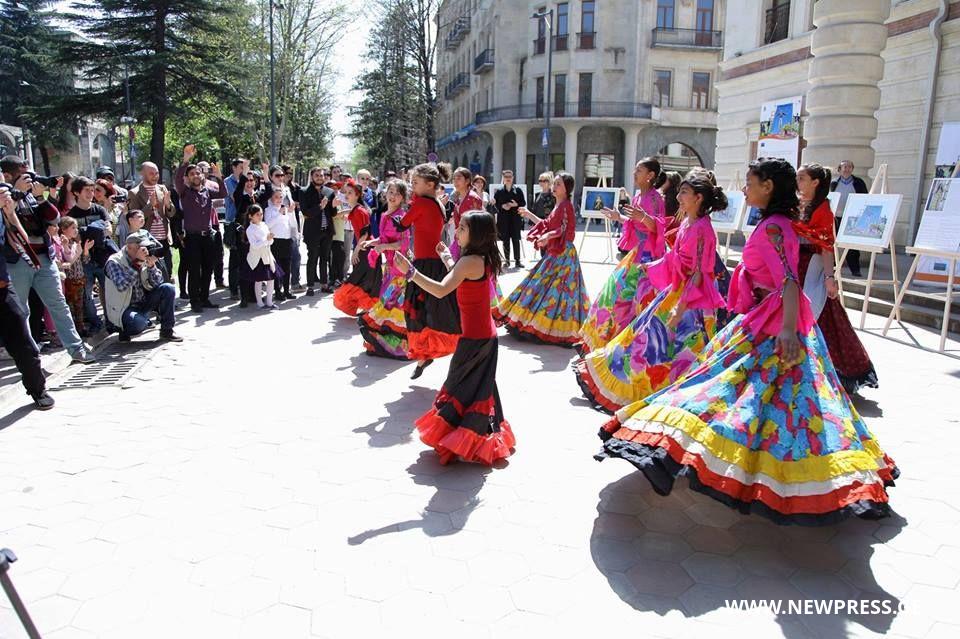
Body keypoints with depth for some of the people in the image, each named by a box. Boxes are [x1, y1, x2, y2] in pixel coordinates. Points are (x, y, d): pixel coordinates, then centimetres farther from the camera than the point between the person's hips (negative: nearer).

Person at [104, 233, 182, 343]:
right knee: (138, 322, -37)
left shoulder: (145, 259, 0)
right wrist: (137, 263, -33)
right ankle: (125, 329, 4)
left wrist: (151, 266, -20)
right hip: (125, 308, -6)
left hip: (144, 303, 6)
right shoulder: (114, 262, -15)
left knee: (168, 288, -13)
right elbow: (121, 286, -32)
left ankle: (167, 331, -3)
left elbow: (158, 283, -2)